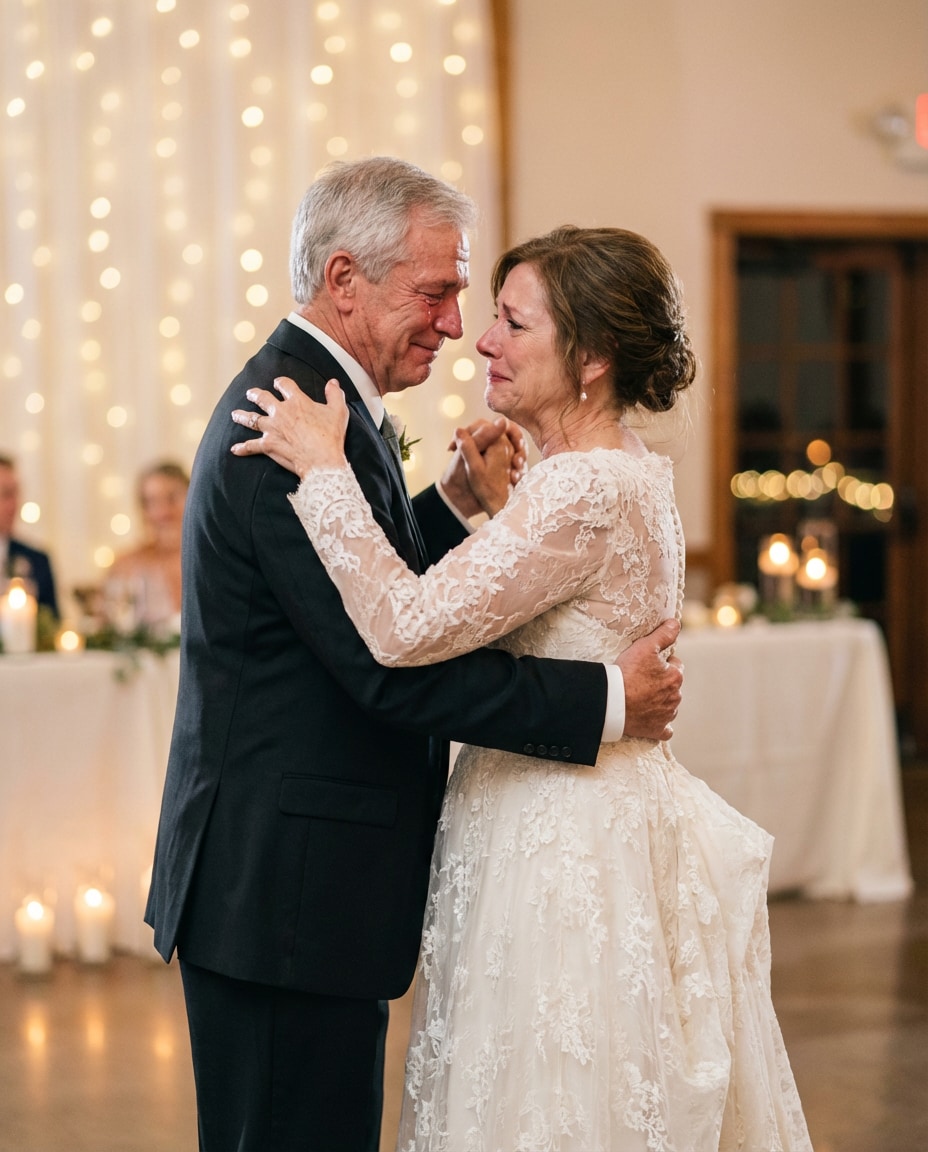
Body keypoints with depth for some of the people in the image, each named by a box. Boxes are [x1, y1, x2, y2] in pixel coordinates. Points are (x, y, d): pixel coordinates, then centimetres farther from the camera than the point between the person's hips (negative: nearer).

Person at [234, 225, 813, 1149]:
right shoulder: (621, 474, 10)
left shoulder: (589, 493, -22)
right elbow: (482, 612, 17)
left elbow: (408, 628, -28)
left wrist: (325, 471, -20)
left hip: (566, 855, -10)